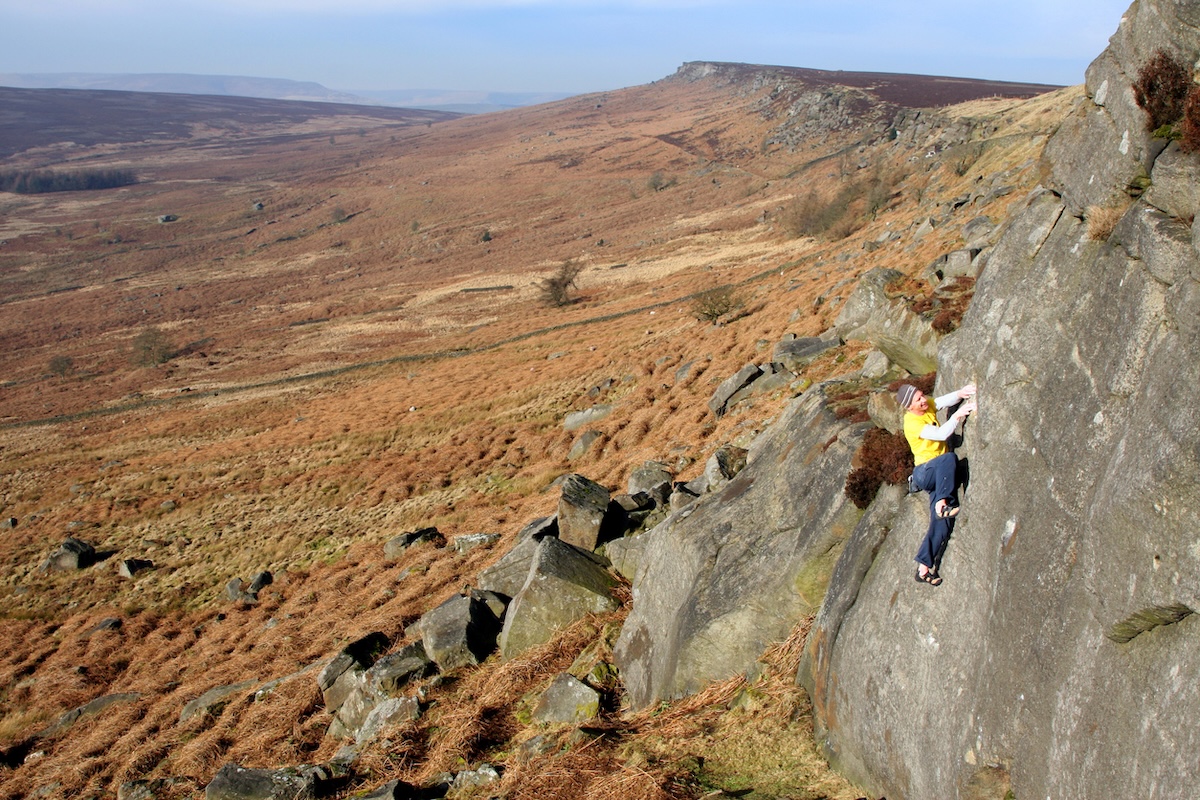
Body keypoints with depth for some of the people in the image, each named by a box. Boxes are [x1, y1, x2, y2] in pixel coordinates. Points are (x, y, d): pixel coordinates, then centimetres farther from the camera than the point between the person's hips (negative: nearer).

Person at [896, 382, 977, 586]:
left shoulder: (928, 407, 8)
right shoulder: (912, 422, -14)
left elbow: (944, 400, -8)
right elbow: (942, 434, -23)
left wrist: (961, 394, -27)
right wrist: (958, 415, -28)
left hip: (940, 474, 6)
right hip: (924, 473, -6)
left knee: (943, 520, -9)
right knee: (949, 458, -37)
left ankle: (924, 567, -8)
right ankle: (943, 503, -38)